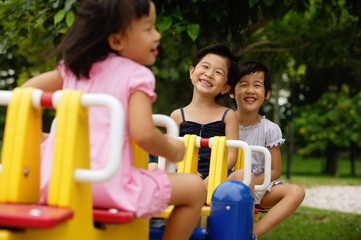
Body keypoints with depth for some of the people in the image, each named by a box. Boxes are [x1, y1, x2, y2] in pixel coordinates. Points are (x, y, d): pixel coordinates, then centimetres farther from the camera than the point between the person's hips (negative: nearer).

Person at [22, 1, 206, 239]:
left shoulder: (73, 67, 17)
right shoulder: (138, 75, -2)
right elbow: (143, 134, -14)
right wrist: (172, 150, 5)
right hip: (107, 183, -6)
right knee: (195, 188, 5)